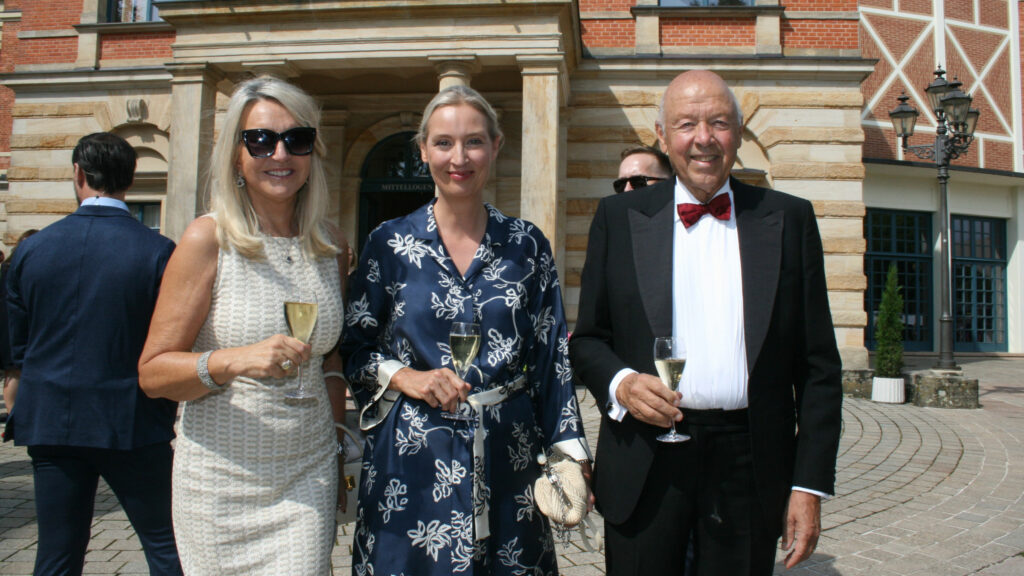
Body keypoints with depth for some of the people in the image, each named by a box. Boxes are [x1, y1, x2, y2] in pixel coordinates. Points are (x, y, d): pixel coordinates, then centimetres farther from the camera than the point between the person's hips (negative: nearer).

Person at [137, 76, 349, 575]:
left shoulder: (332, 248, 3)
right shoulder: (209, 240, -10)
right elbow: (152, 372, -9)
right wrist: (235, 360, -26)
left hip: (307, 474, 3)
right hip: (222, 478, -2)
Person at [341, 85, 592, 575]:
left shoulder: (527, 244, 2)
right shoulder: (389, 242, -1)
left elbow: (551, 357, 3)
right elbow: (353, 347, 4)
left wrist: (569, 453, 0)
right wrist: (402, 376, -14)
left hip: (506, 451, 1)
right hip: (412, 455, -1)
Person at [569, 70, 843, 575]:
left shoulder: (789, 219, 4)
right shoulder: (618, 218, 3)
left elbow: (818, 366, 3)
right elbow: (587, 338, 7)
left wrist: (811, 484, -1)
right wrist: (619, 383, -14)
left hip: (750, 465, 1)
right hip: (644, 467, 0)